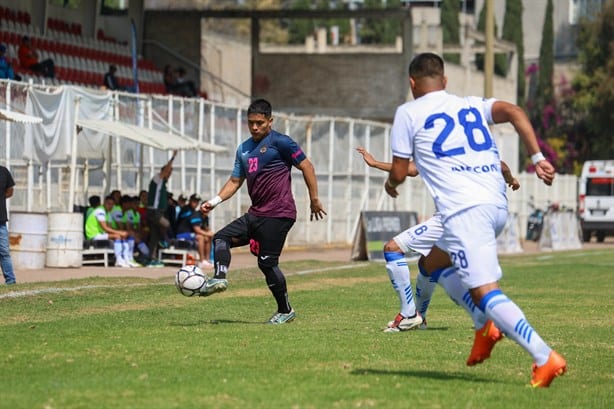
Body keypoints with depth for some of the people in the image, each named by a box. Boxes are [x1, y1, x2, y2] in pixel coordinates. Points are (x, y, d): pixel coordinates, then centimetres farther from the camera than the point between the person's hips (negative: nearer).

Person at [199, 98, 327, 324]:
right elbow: (235, 181, 19)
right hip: (256, 213, 8)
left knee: (267, 262, -8)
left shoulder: (279, 142, -6)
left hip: (278, 214, -8)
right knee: (221, 238, -1)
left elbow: (306, 166, -6)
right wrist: (214, 201, 5)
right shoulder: (244, 149, 16)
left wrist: (314, 200, -8)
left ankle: (285, 310, 1)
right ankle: (220, 278, -16)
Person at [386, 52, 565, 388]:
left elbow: (399, 173, 9)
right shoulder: (472, 105, 22)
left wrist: (390, 184, 32)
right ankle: (486, 326, 15)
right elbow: (514, 112, 4)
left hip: (464, 209, -7)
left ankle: (544, 358, -27)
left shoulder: (408, 113, 8)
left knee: (485, 292, -13)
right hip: (498, 206, 7)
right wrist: (537, 157, -2)